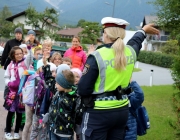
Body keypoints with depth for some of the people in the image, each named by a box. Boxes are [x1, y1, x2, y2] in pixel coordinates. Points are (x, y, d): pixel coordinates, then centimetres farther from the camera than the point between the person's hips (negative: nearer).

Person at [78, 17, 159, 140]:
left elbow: (83, 89, -16)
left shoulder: (97, 56, -18)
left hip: (99, 113, -6)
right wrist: (143, 31, 48)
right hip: (122, 110, 6)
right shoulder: (131, 51, 0)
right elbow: (136, 41, 26)